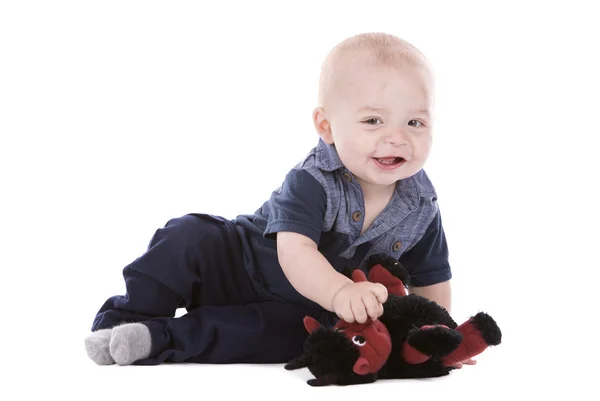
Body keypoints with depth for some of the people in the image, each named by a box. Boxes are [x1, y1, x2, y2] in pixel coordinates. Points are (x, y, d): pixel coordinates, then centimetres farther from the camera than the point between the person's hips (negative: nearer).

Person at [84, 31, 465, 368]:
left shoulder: (421, 208, -11)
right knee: (189, 237, -24)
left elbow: (432, 283, 1)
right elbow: (295, 251, -38)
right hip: (242, 264, -2)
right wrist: (339, 291, -56)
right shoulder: (313, 182, -24)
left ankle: (162, 339, -28)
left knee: (293, 331, -31)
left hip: (304, 310, 2)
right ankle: (126, 318, -9)